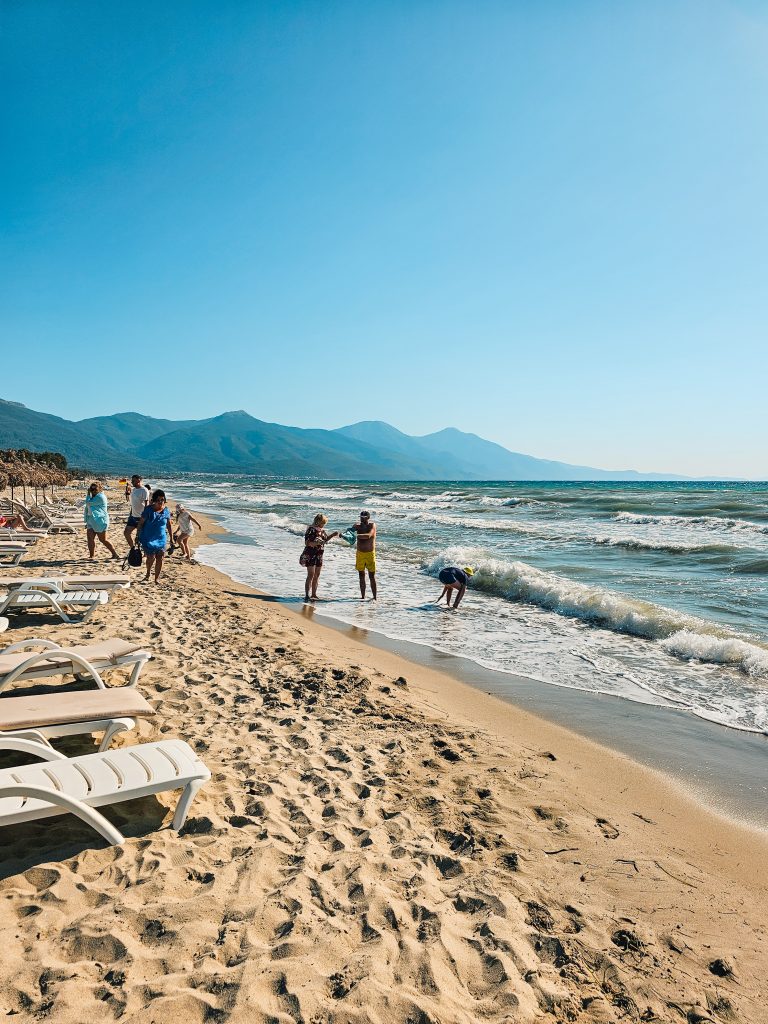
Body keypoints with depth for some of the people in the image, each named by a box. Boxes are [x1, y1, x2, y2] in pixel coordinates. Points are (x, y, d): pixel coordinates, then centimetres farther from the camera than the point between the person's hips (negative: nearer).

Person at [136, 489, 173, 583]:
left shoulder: (166, 511, 2)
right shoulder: (148, 510, -9)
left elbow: (169, 525, 12)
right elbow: (141, 523, -4)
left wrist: (171, 538, 14)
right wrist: (137, 536, -5)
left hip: (161, 539, 3)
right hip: (148, 539, -3)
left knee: (160, 558, -2)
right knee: (151, 557, -6)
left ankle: (157, 579, 12)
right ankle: (148, 574, 24)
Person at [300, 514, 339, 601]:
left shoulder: (321, 530, 11)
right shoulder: (311, 530, -13)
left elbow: (326, 539, 26)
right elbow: (307, 543, -19)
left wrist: (332, 535, 11)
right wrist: (316, 543, -32)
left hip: (319, 556, 8)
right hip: (310, 555, -8)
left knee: (317, 575, 11)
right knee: (311, 575, -11)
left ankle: (314, 594, 19)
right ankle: (307, 595, -10)